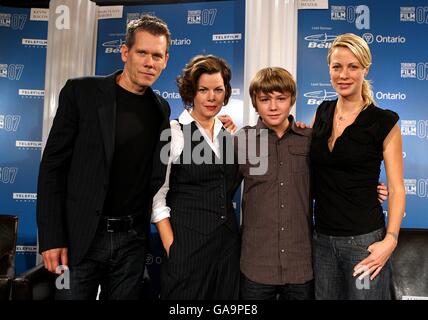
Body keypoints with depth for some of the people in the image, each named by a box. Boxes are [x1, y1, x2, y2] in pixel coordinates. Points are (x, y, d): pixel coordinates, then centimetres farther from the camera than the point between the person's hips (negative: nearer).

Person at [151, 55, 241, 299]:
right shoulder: (173, 132, -7)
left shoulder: (230, 134, 8)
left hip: (228, 244, 5)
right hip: (187, 244, -5)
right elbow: (157, 196, -9)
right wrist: (171, 249, -12)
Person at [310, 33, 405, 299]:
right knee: (324, 295, 17)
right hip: (322, 238, 4)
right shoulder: (323, 112, 5)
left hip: (364, 240, -4)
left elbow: (397, 189, -6)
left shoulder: (384, 122, -7)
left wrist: (390, 240, -17)